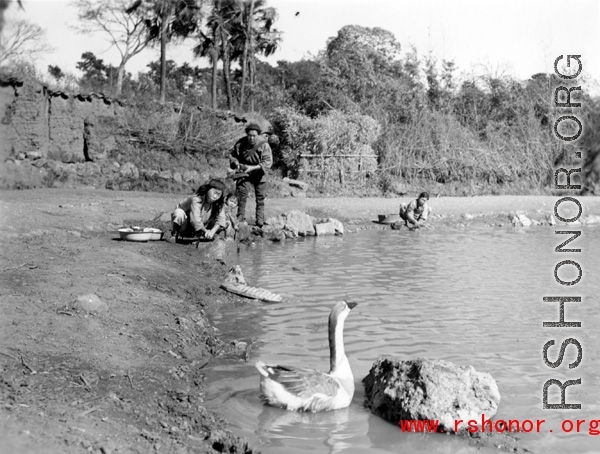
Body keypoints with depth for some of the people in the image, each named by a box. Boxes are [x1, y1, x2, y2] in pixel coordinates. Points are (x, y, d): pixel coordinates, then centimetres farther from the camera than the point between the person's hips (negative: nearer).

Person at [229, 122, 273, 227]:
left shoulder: (264, 145, -20)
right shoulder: (240, 144, -13)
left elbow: (268, 162, -24)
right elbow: (233, 156, 3)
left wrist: (253, 168, -32)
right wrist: (236, 164, -18)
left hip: (259, 173, -1)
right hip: (244, 172, 1)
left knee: (260, 197, 4)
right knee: (242, 194, -8)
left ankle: (260, 219, 15)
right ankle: (240, 217, 3)